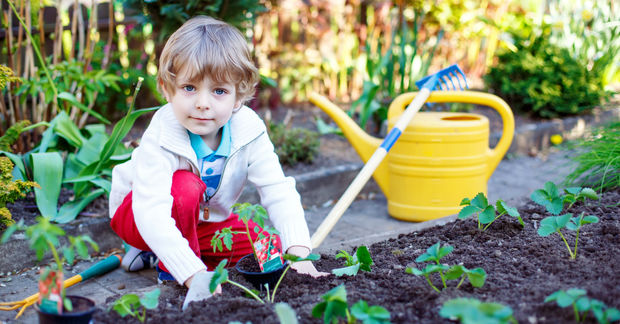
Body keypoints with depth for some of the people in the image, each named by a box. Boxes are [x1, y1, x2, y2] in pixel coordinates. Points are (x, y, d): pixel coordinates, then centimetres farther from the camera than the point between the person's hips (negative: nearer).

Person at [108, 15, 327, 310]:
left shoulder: (249, 131, -22)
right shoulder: (160, 140, -34)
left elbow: (279, 192, -23)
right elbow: (152, 213, -43)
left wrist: (298, 250, -38)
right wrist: (194, 273, -54)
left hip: (203, 219, 6)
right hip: (136, 215, -5)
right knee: (185, 186, -36)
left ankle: (158, 253, -1)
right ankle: (169, 267, -14)